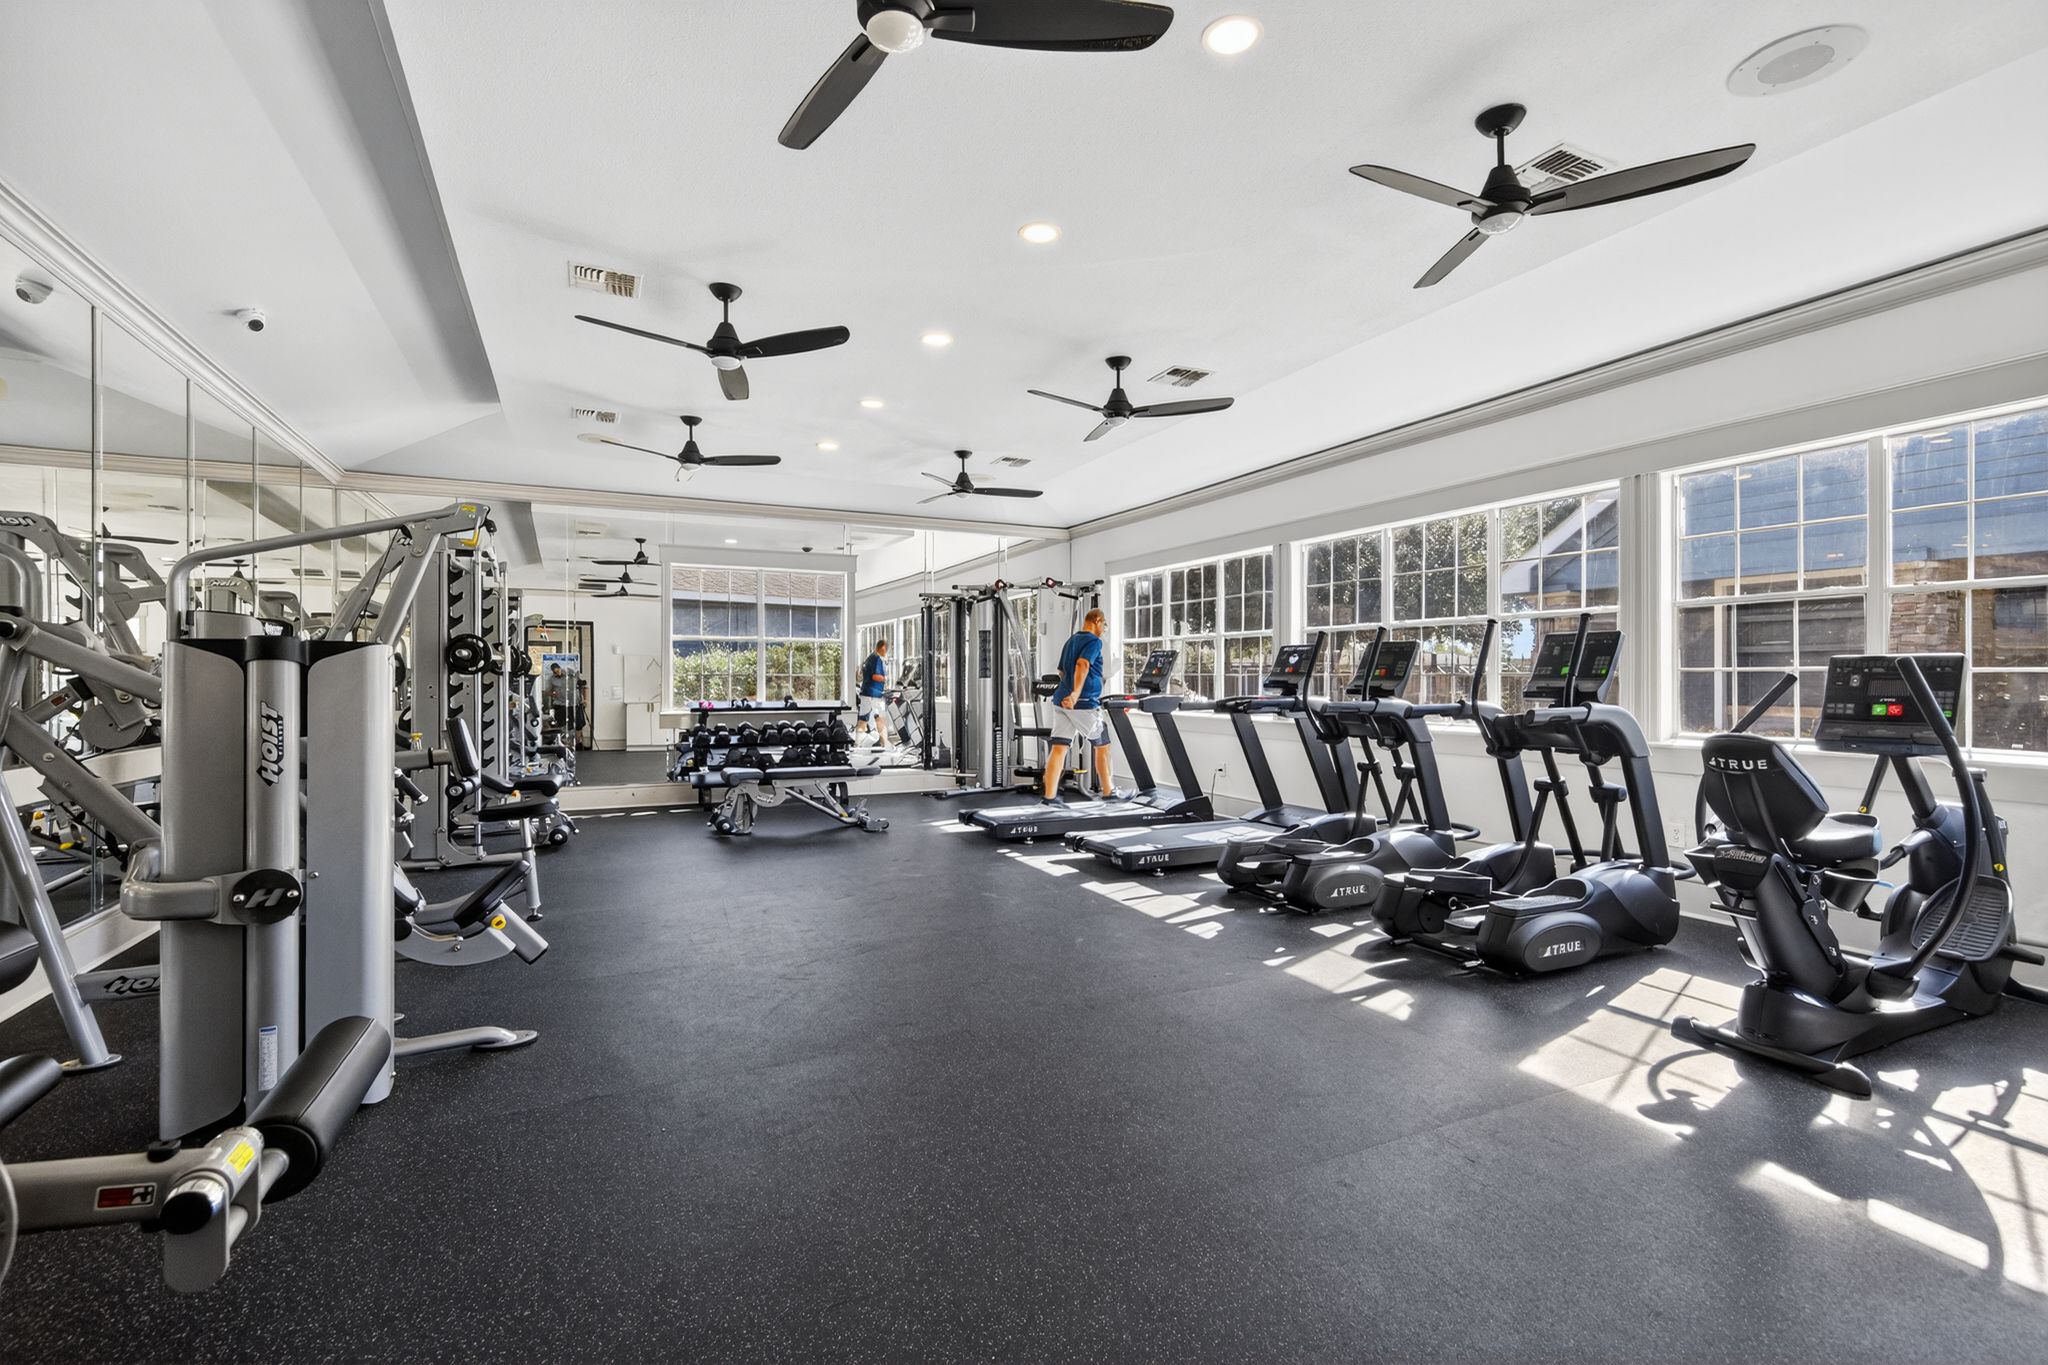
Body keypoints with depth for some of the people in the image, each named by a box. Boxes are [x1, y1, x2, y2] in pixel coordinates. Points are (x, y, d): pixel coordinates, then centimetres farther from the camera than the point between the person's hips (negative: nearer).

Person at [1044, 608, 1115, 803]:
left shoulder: (1071, 641, 19)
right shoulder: (1094, 641, -6)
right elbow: (1082, 665, -24)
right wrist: (1076, 693, -33)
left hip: (1062, 701, 7)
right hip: (1084, 703, -7)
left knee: (1058, 748, 0)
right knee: (1102, 746, 11)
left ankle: (1050, 796, -7)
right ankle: (1106, 791, 20)